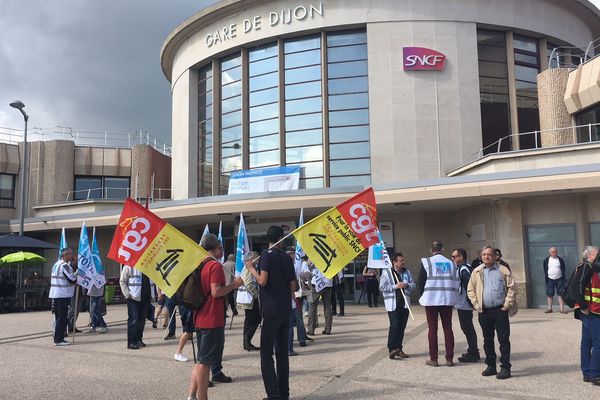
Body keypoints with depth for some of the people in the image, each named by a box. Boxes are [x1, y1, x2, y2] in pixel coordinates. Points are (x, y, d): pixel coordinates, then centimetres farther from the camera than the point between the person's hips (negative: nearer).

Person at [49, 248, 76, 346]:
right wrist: (77, 279, 5)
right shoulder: (64, 265, -14)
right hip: (63, 295, -10)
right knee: (62, 318, -6)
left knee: (58, 317, 14)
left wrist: (74, 279, 13)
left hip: (55, 294, 10)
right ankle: (59, 340, -4)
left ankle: (57, 338, 19)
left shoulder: (56, 264, 16)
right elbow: (72, 280, -17)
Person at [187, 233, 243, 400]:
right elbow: (216, 292, -22)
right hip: (213, 321, -9)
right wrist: (234, 284, -10)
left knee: (201, 360, 17)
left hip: (200, 319, 9)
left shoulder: (200, 265, 11)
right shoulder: (215, 265, -15)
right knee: (205, 362, -1)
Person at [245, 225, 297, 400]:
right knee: (282, 351, 12)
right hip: (286, 310, 6)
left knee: (266, 353, -2)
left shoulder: (267, 254, -7)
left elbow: (262, 281, -18)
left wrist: (251, 269, -1)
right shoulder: (287, 257, 9)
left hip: (272, 310, -6)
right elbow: (293, 286, 10)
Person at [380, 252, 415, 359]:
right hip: (393, 304, -5)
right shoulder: (386, 272, -3)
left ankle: (398, 349, 17)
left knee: (402, 327, 8)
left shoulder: (407, 272, 12)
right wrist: (395, 286, -15)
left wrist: (406, 285, -7)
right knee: (394, 326, -13)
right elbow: (382, 287, -8)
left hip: (405, 304, 5)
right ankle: (392, 349, -7)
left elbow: (413, 284, 14)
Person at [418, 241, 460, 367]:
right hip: (447, 299, 3)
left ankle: (433, 359, 6)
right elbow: (456, 282, 7)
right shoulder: (451, 263, 5)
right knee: (448, 328, 8)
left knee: (432, 329, 3)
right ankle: (449, 359, 10)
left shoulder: (426, 262, -4)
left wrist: (424, 295, 9)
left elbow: (421, 281, -4)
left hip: (431, 299, -3)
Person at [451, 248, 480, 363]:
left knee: (467, 328, -4)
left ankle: (473, 354, 3)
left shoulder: (464, 269, -16)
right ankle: (473, 352, 26)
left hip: (464, 304, -10)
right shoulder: (461, 268, 14)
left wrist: (470, 301, -18)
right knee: (468, 328, 17)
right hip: (462, 304, 10)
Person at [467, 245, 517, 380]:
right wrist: (476, 305, 0)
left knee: (504, 339, -2)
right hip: (484, 311, 3)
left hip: (500, 310, -3)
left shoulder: (503, 270, 1)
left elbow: (512, 288, 0)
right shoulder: (477, 272, 7)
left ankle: (505, 367, 4)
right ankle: (491, 366, 21)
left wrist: (507, 304, -7)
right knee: (487, 340, 10)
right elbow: (470, 290, 9)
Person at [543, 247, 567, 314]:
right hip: (550, 280, 0)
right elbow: (545, 271, 6)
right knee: (550, 294, 5)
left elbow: (563, 270, 6)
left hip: (559, 279, 0)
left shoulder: (560, 260, 2)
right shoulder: (546, 260, 2)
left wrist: (564, 279, 0)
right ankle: (549, 308, 15)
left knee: (561, 294, -1)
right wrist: (546, 279, -1)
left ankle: (562, 308, 3)